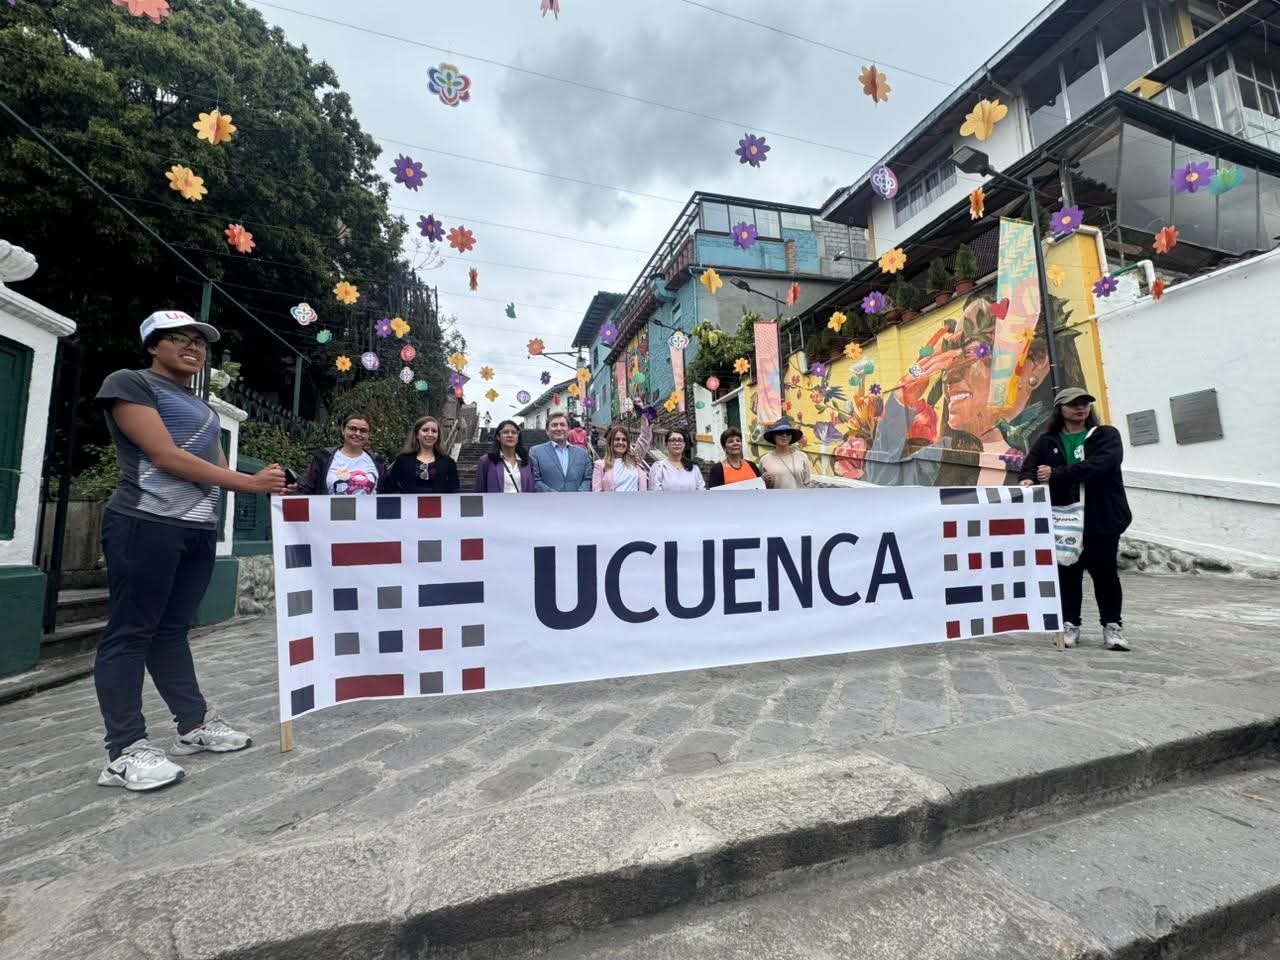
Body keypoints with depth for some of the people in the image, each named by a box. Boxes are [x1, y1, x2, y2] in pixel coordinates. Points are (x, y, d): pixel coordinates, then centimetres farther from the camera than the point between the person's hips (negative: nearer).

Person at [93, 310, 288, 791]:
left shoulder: (204, 409, 22)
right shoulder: (129, 382, 0)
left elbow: (220, 469, 15)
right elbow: (165, 456, -12)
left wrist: (266, 484, -2)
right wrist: (248, 482, -13)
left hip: (199, 530, 7)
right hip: (145, 524, -7)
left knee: (173, 630, 13)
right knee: (131, 631, -2)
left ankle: (194, 725, 17)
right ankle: (125, 750, 4)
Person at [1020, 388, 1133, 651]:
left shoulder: (1106, 435, 2)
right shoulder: (1048, 441, 8)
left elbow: (1099, 464, -16)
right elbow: (1030, 465, -3)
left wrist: (1057, 474, -23)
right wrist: (1028, 479, -27)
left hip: (1102, 517, -1)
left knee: (1105, 572, 6)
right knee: (1068, 572, 7)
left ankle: (1112, 625, 21)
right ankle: (1070, 624, 17)